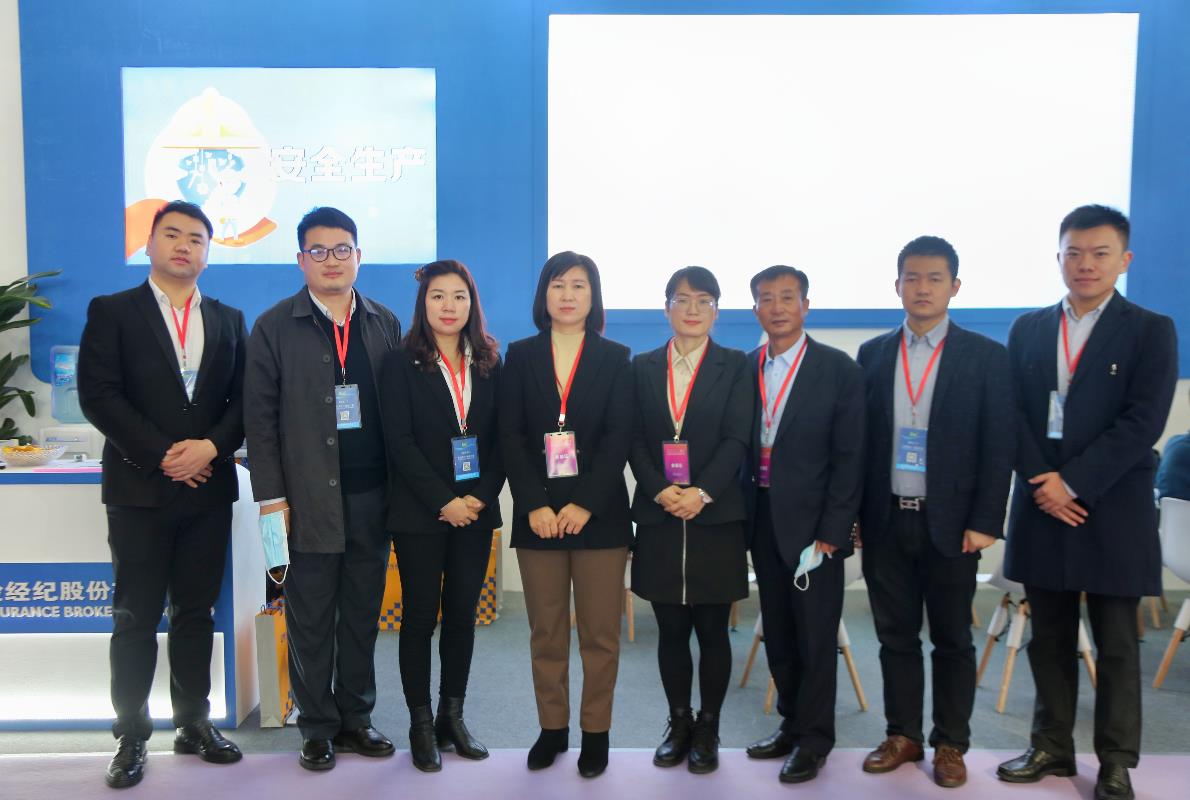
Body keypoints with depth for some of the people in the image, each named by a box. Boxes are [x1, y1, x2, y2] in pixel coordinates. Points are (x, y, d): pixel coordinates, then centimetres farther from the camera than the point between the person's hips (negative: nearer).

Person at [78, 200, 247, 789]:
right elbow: (98, 395, -7)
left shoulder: (229, 320, 12)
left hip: (208, 489, 3)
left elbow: (244, 399, 6)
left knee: (196, 613, 10)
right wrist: (162, 454, -14)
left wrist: (210, 446, -12)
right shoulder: (112, 312, 2)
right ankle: (131, 737, 15)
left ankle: (194, 724, 21)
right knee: (136, 618, 3)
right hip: (139, 488, -3)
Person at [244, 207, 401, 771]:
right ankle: (317, 727, 21)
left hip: (372, 496, 3)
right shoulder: (275, 327, 1)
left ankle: (355, 718, 25)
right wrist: (271, 497, -7)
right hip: (309, 499, -2)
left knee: (362, 614, 11)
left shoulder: (384, 323, 9)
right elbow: (260, 417, -2)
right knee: (310, 619, 6)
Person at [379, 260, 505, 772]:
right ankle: (420, 725, 17)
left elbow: (500, 438, 5)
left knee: (463, 615, 10)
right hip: (420, 514, -3)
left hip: (475, 512, 3)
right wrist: (443, 502, -15)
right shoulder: (401, 364, -3)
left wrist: (482, 496, -9)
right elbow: (400, 442, -9)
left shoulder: (488, 364, 8)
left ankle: (452, 717, 23)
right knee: (420, 617, 5)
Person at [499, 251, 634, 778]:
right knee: (545, 633, 8)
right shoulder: (520, 356, 7)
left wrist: (585, 505, -14)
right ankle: (552, 727, 22)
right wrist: (535, 506, -12)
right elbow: (510, 437, 0)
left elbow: (619, 439, -4)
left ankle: (596, 733, 18)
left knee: (600, 632, 4)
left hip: (599, 514, -1)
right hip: (537, 514, 1)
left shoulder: (615, 358, 5)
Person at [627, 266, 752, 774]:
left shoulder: (736, 367, 4)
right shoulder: (643, 368, 9)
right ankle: (679, 724, 24)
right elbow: (635, 441, 3)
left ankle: (708, 729, 20)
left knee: (712, 630, 5)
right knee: (671, 630, 8)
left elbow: (736, 440, -5)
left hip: (716, 517, -1)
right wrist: (660, 490, -13)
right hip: (658, 518, 2)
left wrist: (702, 493, -17)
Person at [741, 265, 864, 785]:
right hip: (762, 521, 4)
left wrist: (831, 532, -12)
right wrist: (743, 517, 0)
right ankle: (792, 722, 31)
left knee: (815, 635, 5)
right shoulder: (744, 369, 6)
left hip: (812, 522, -4)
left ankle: (814, 738, 21)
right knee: (777, 631, 14)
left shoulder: (839, 369, -5)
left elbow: (849, 459, -8)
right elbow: (741, 446, 7)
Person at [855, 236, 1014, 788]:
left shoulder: (985, 356, -2)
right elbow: (859, 439, 6)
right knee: (896, 635, 11)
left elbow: (998, 447, -4)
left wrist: (985, 522, -10)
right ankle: (902, 735, 26)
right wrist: (854, 513, 2)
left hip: (951, 523, -2)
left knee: (952, 638, 9)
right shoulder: (872, 354, 6)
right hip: (886, 520, 3)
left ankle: (951, 744, 23)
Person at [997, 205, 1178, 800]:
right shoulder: (1027, 329, 9)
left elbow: (1142, 423, -11)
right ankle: (1051, 746, 26)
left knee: (1116, 646, 7)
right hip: (1041, 504, 3)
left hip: (1113, 510, -3)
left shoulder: (1151, 332, -1)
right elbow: (1011, 413, 3)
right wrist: (1042, 480, -10)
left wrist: (1073, 481, -17)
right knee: (1049, 639, 12)